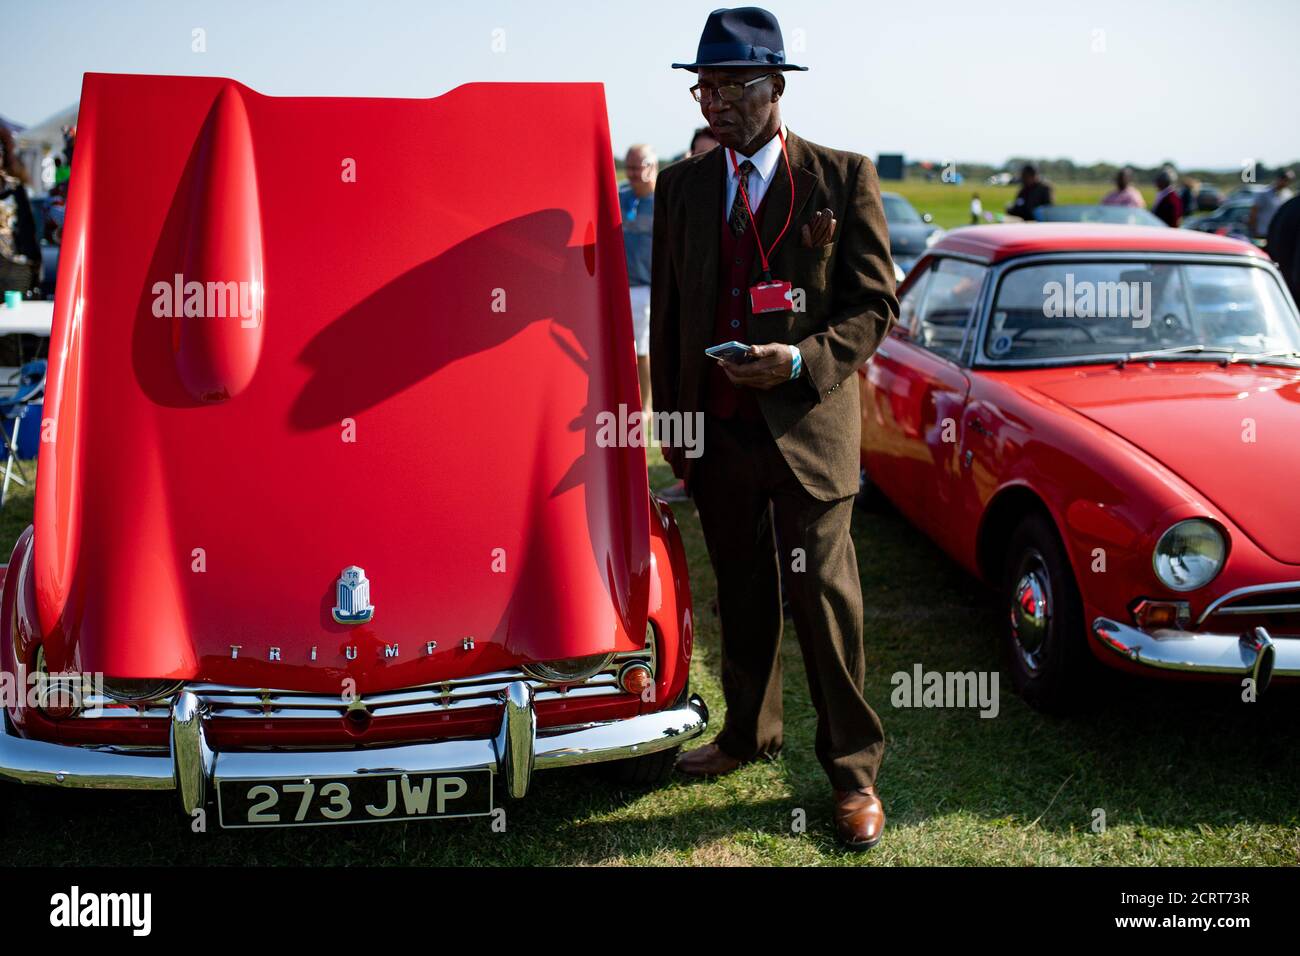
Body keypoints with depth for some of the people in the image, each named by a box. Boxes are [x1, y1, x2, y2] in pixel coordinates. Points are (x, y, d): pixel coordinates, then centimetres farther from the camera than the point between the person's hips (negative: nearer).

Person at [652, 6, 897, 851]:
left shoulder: (843, 178, -3)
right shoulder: (683, 185, 8)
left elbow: (876, 304, -3)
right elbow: (667, 309, 12)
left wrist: (803, 360, -19)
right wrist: (670, 422, 10)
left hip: (806, 429, -4)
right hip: (717, 430, 4)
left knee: (824, 599, 0)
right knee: (741, 593, 16)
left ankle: (854, 771, 15)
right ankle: (750, 732, 35)